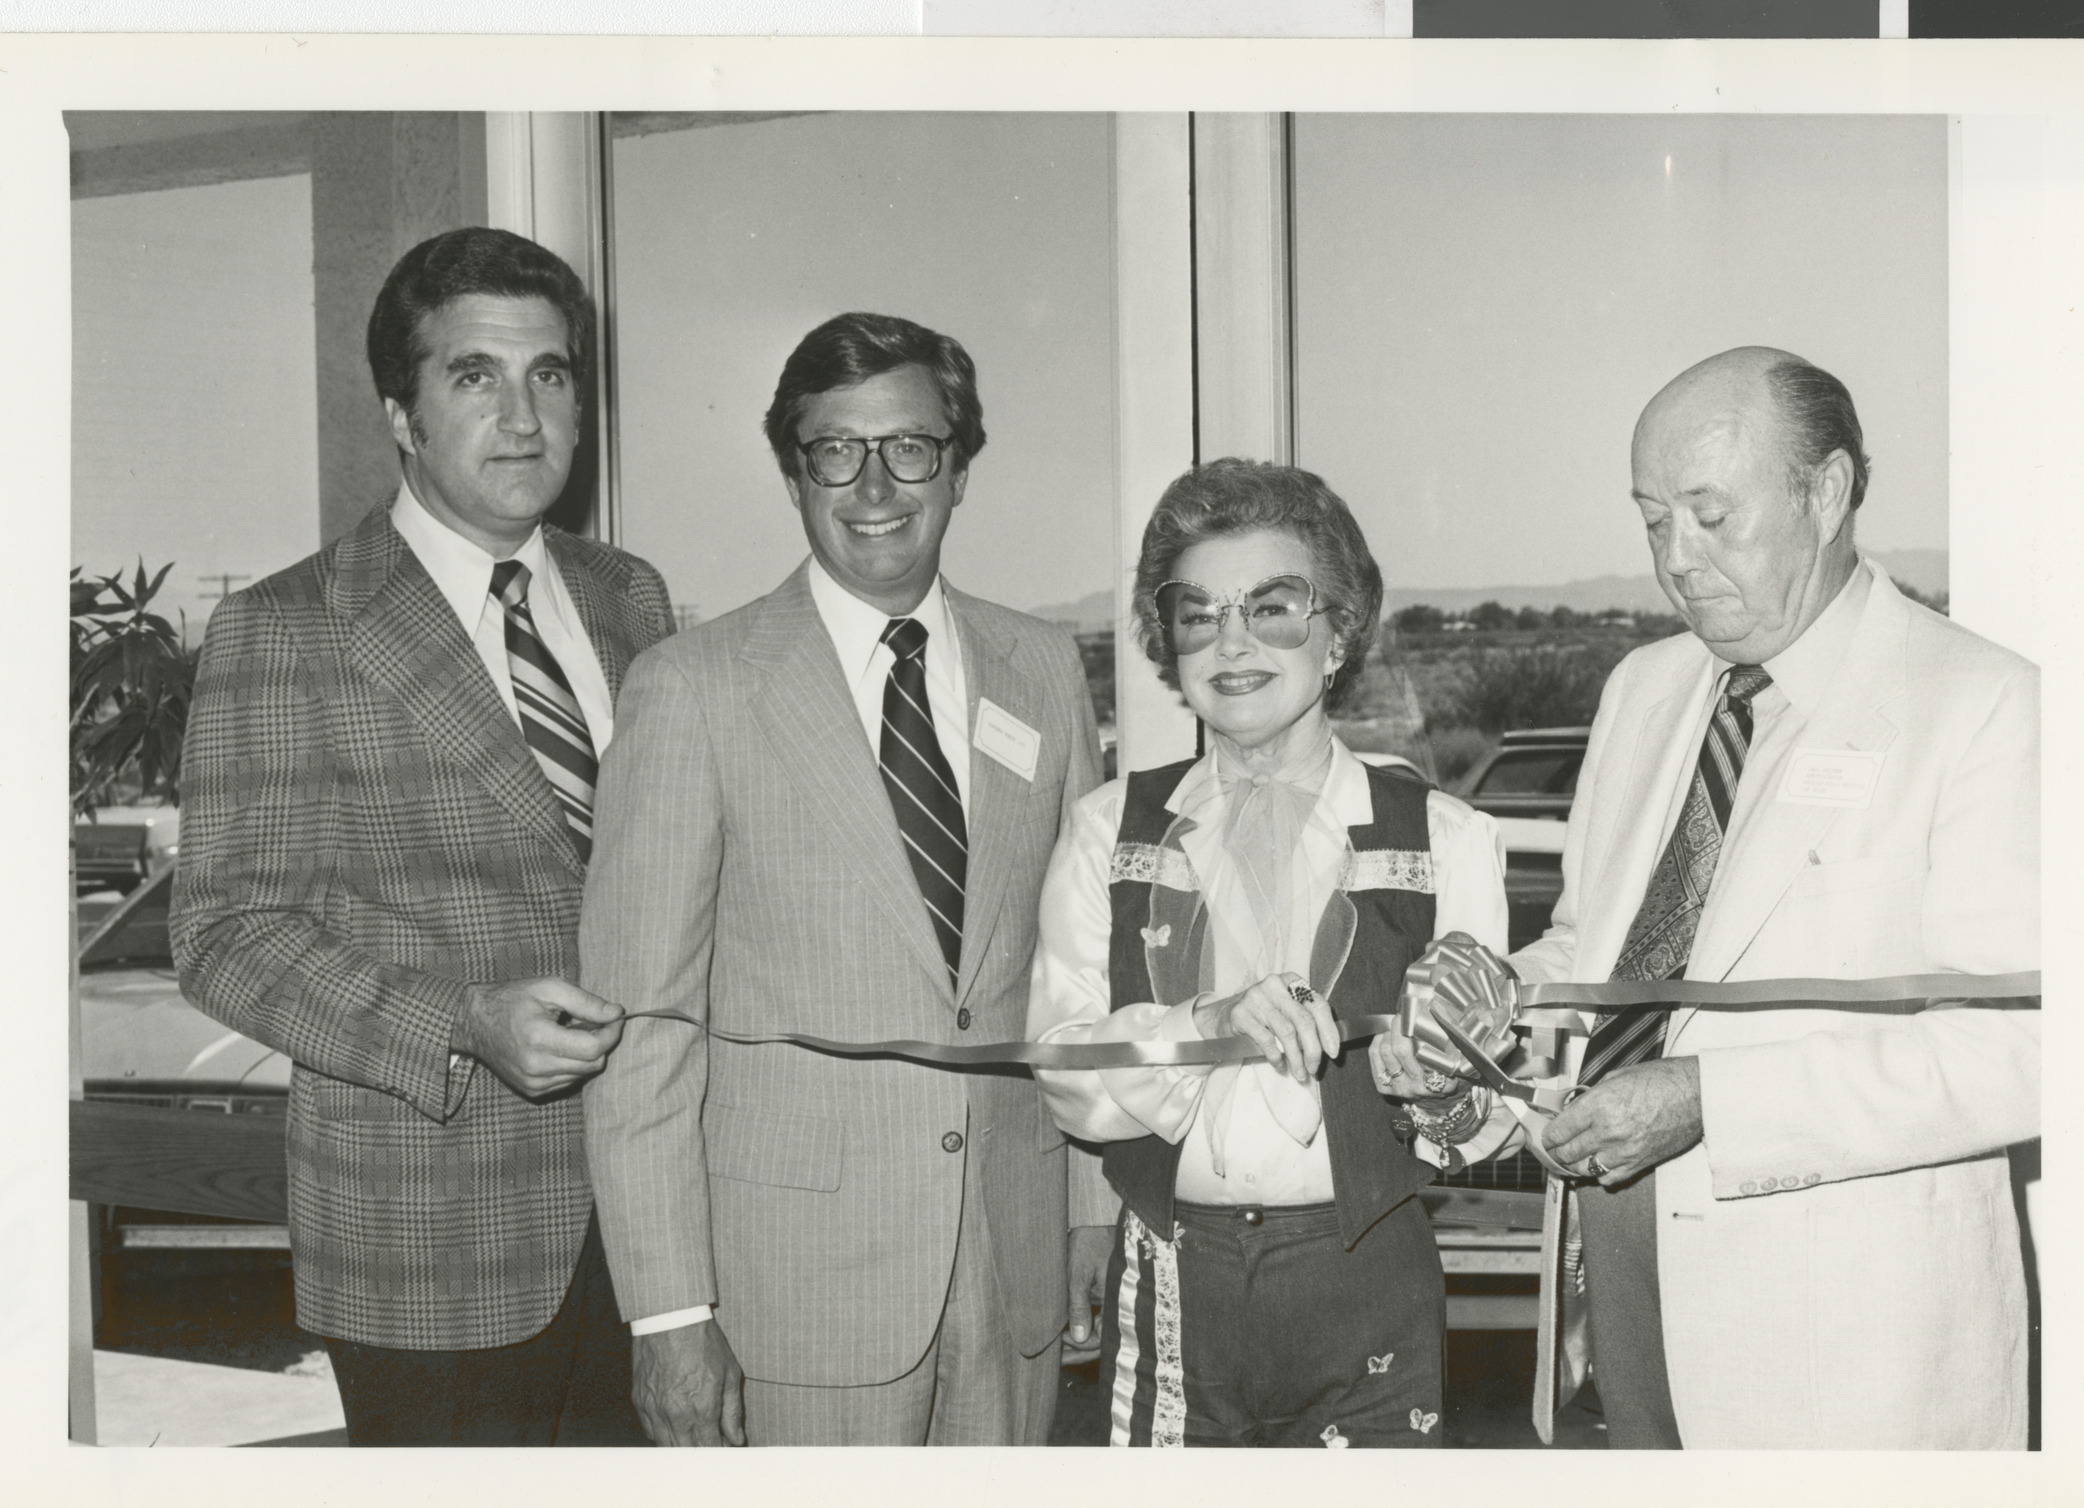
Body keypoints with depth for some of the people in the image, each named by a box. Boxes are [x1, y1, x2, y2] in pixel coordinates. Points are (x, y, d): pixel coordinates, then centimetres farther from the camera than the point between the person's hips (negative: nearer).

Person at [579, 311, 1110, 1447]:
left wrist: (1098, 1213, 8)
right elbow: (641, 1022, -8)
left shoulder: (1041, 671, 8)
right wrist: (669, 1310, -12)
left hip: (1018, 1267, 4)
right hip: (800, 1284, -4)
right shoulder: (692, 690, -6)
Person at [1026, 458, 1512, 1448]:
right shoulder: (1110, 831, 5)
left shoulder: (1446, 839, 0)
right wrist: (1211, 1024, -23)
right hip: (1172, 1290, 1)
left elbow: (1490, 1121, 0)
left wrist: (1434, 1086, -21)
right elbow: (1066, 1077, -6)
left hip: (1364, 1283, -1)